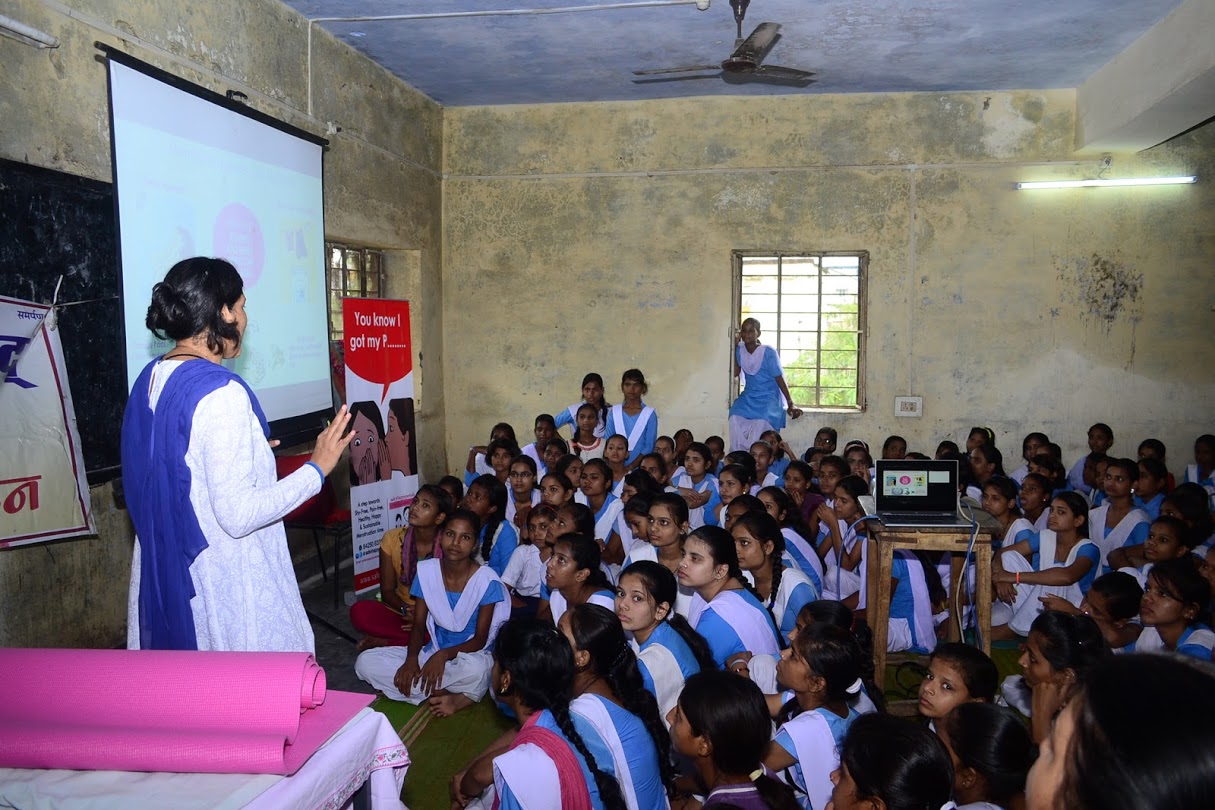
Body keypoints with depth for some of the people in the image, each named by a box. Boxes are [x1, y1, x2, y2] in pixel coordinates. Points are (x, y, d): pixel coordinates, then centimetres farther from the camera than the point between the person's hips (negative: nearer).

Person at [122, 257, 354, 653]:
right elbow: (238, 515, -25)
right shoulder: (221, 393, -23)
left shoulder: (150, 378, 4)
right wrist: (317, 469, -17)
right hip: (224, 585, -8)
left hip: (164, 572, 9)